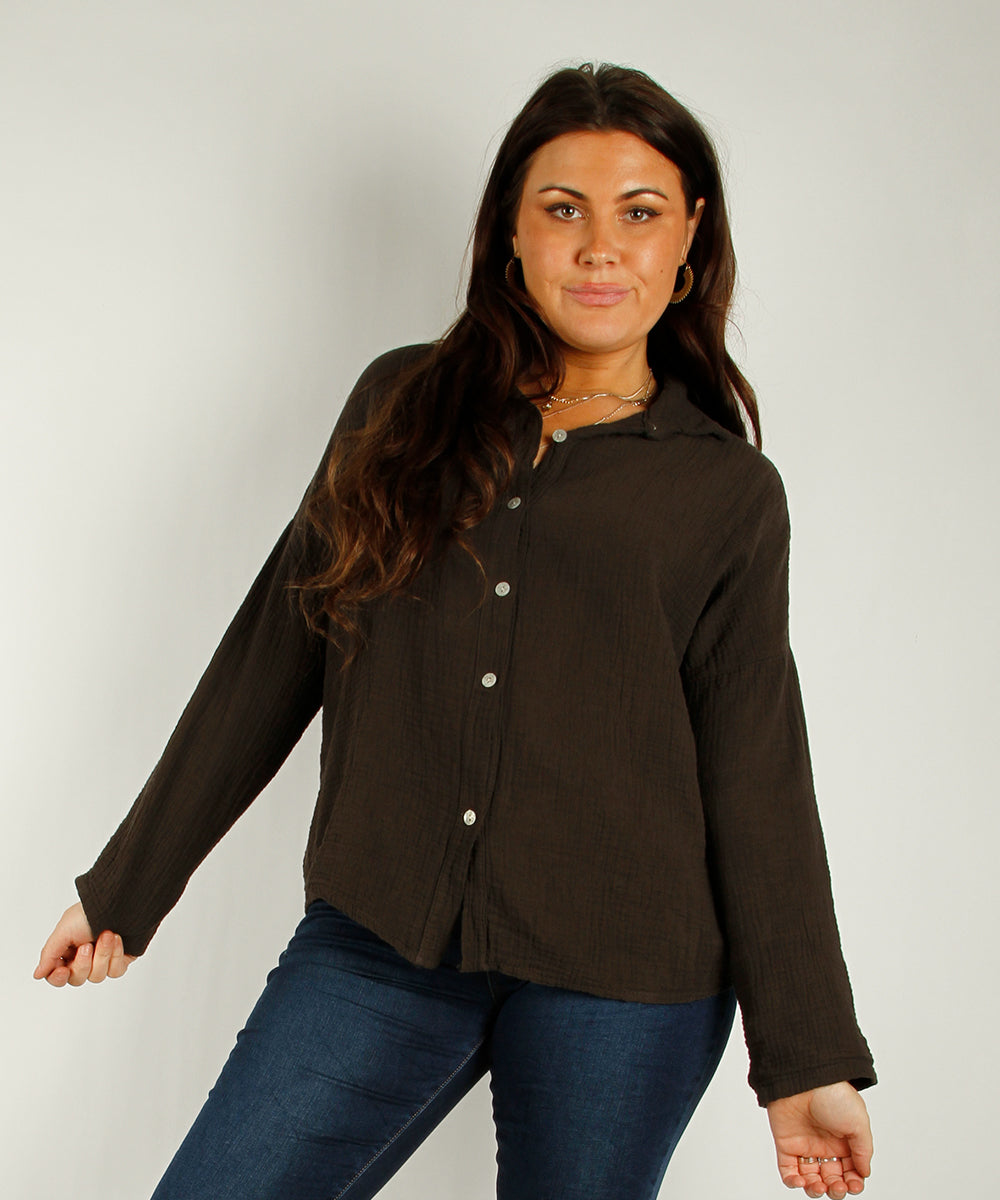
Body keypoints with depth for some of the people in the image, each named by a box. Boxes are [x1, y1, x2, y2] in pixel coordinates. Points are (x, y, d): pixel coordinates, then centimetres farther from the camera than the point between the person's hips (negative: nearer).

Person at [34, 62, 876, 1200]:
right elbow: (271, 656, 10)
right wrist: (123, 886, 11)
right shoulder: (402, 405, 8)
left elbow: (755, 779, 3)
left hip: (619, 984, -1)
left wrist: (808, 1058, 1)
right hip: (374, 943, 2)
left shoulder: (728, 492, 3)